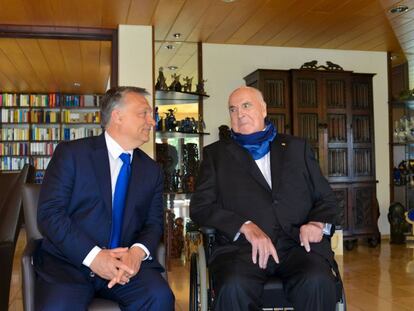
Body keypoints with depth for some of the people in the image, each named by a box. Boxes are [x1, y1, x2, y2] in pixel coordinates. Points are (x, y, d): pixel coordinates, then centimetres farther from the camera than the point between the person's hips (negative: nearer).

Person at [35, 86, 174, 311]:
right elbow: (49, 212, -9)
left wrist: (138, 251, -14)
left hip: (126, 261, 3)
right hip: (69, 262, -2)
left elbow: (154, 222, 9)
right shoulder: (71, 153, -2)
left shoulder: (151, 170, 12)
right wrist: (93, 256, -19)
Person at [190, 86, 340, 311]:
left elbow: (325, 198, 19)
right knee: (233, 288, -33)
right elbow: (200, 206, 5)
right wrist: (246, 226, -11)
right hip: (241, 245, -1)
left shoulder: (296, 147, 19)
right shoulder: (216, 153, 15)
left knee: (318, 282, -31)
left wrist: (317, 223, -5)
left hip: (297, 244, 1)